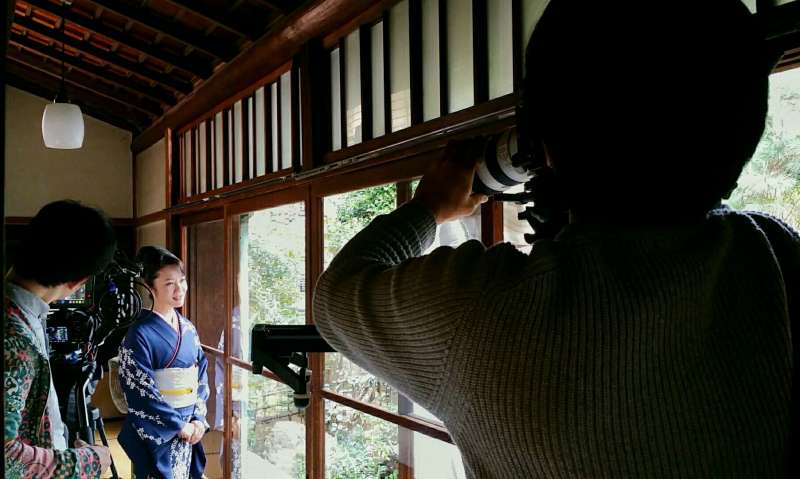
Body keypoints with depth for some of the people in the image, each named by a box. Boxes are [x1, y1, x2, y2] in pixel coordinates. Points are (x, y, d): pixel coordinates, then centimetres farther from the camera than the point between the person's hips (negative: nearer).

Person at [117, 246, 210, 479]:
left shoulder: (188, 329, 6)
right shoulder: (140, 334, -13)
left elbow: (201, 377, 9)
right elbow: (141, 393, -16)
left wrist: (198, 419, -4)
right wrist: (179, 425, -14)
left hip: (190, 430, 6)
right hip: (157, 433, -6)